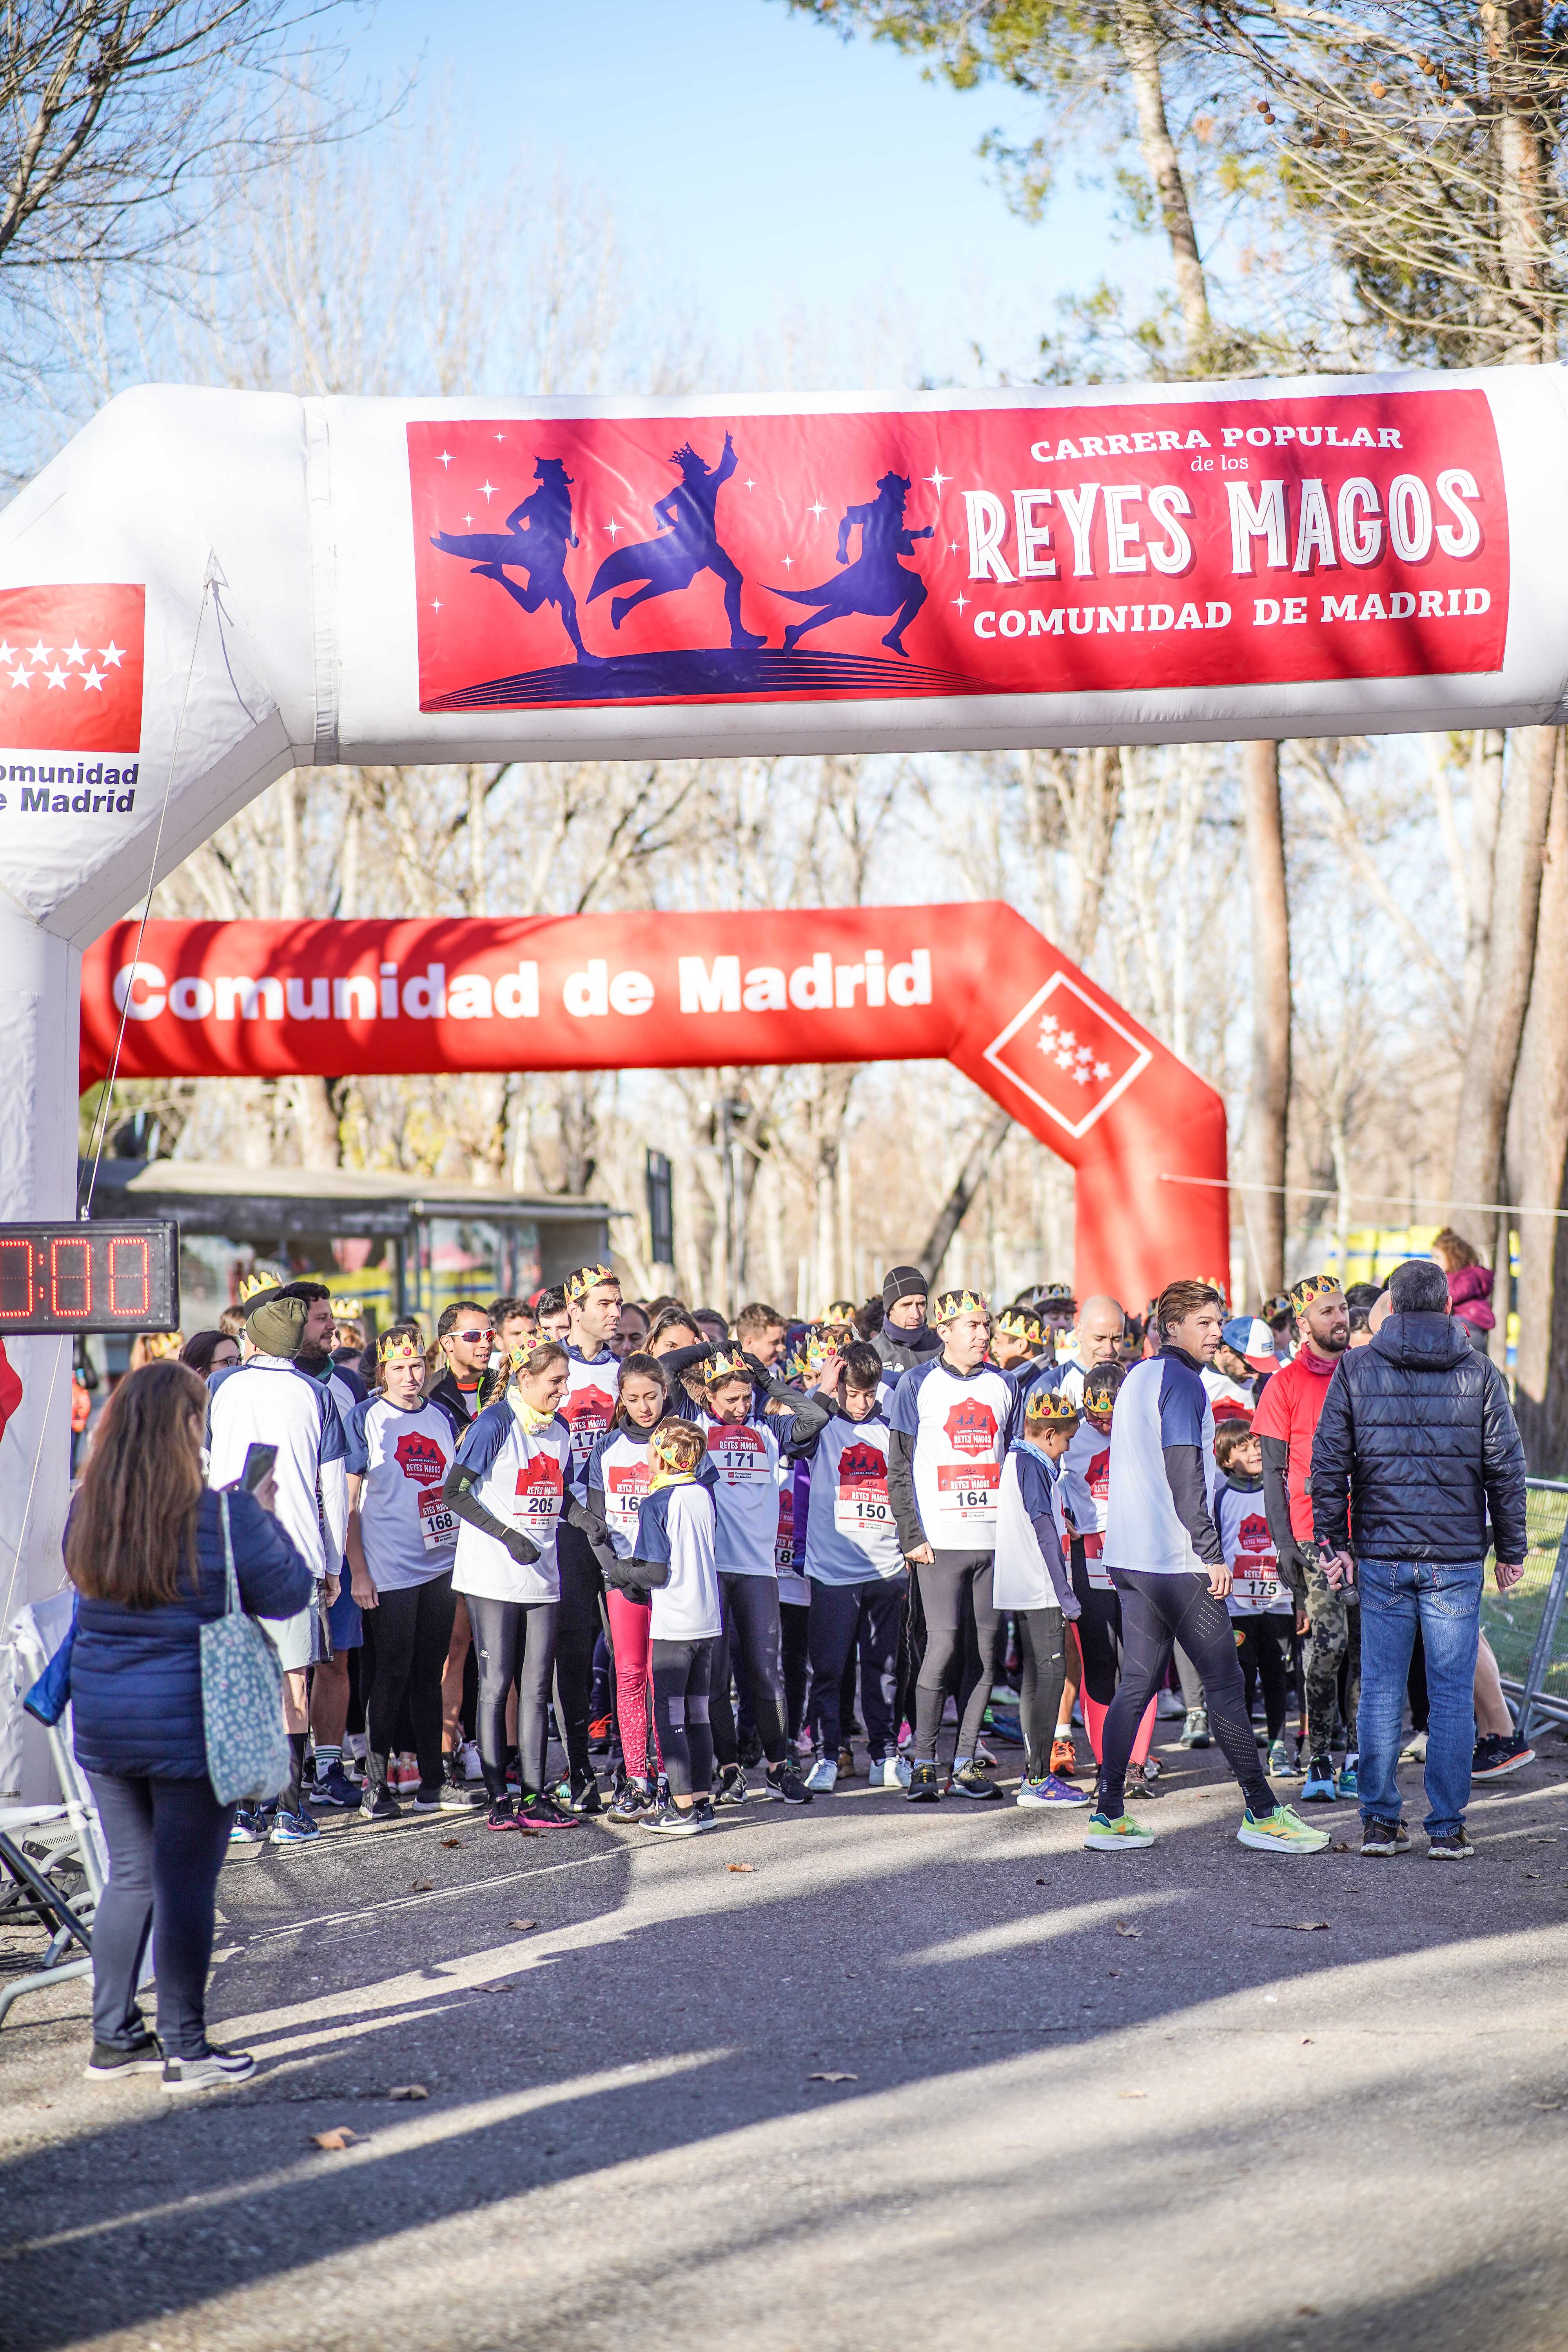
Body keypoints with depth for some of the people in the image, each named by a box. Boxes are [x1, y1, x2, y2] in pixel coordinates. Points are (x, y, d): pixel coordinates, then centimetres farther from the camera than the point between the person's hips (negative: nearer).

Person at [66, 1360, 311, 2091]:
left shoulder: (86, 1512, -1)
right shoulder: (225, 1515, -15)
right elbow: (288, 1595, -4)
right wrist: (263, 1512, 8)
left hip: (102, 1723, 5)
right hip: (192, 1723, -5)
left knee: (129, 1877, 17)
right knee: (186, 1885, 3)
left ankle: (113, 2038, 22)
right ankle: (186, 2050, 10)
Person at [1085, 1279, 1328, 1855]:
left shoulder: (1137, 1377, 18)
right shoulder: (1180, 1380, -11)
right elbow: (1185, 1474, -18)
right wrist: (1211, 1553, -16)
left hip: (1130, 1558, 9)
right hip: (1177, 1559, -9)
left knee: (1137, 1683, 9)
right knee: (1224, 1682, -3)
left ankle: (1108, 1814, 5)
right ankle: (1261, 1813, 2)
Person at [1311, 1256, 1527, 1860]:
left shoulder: (1355, 1370, 1)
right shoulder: (1480, 1373, 0)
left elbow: (1328, 1464, 1)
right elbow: (1506, 1468, 2)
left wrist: (1332, 1542, 7)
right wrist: (1511, 1550, 9)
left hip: (1381, 1559, 1)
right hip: (1456, 1560, -1)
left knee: (1381, 1692, 7)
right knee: (1452, 1695, 4)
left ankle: (1380, 1822, 9)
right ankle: (1448, 1828, 5)